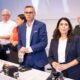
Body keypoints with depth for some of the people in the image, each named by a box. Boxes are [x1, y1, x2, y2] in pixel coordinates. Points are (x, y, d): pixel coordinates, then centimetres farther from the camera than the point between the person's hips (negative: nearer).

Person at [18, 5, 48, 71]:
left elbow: (44, 42, -12)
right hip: (25, 60, 4)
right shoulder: (21, 27, 10)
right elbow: (20, 43, 15)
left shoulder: (41, 25, -5)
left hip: (37, 60, -4)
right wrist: (20, 50, -7)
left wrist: (29, 49, -19)